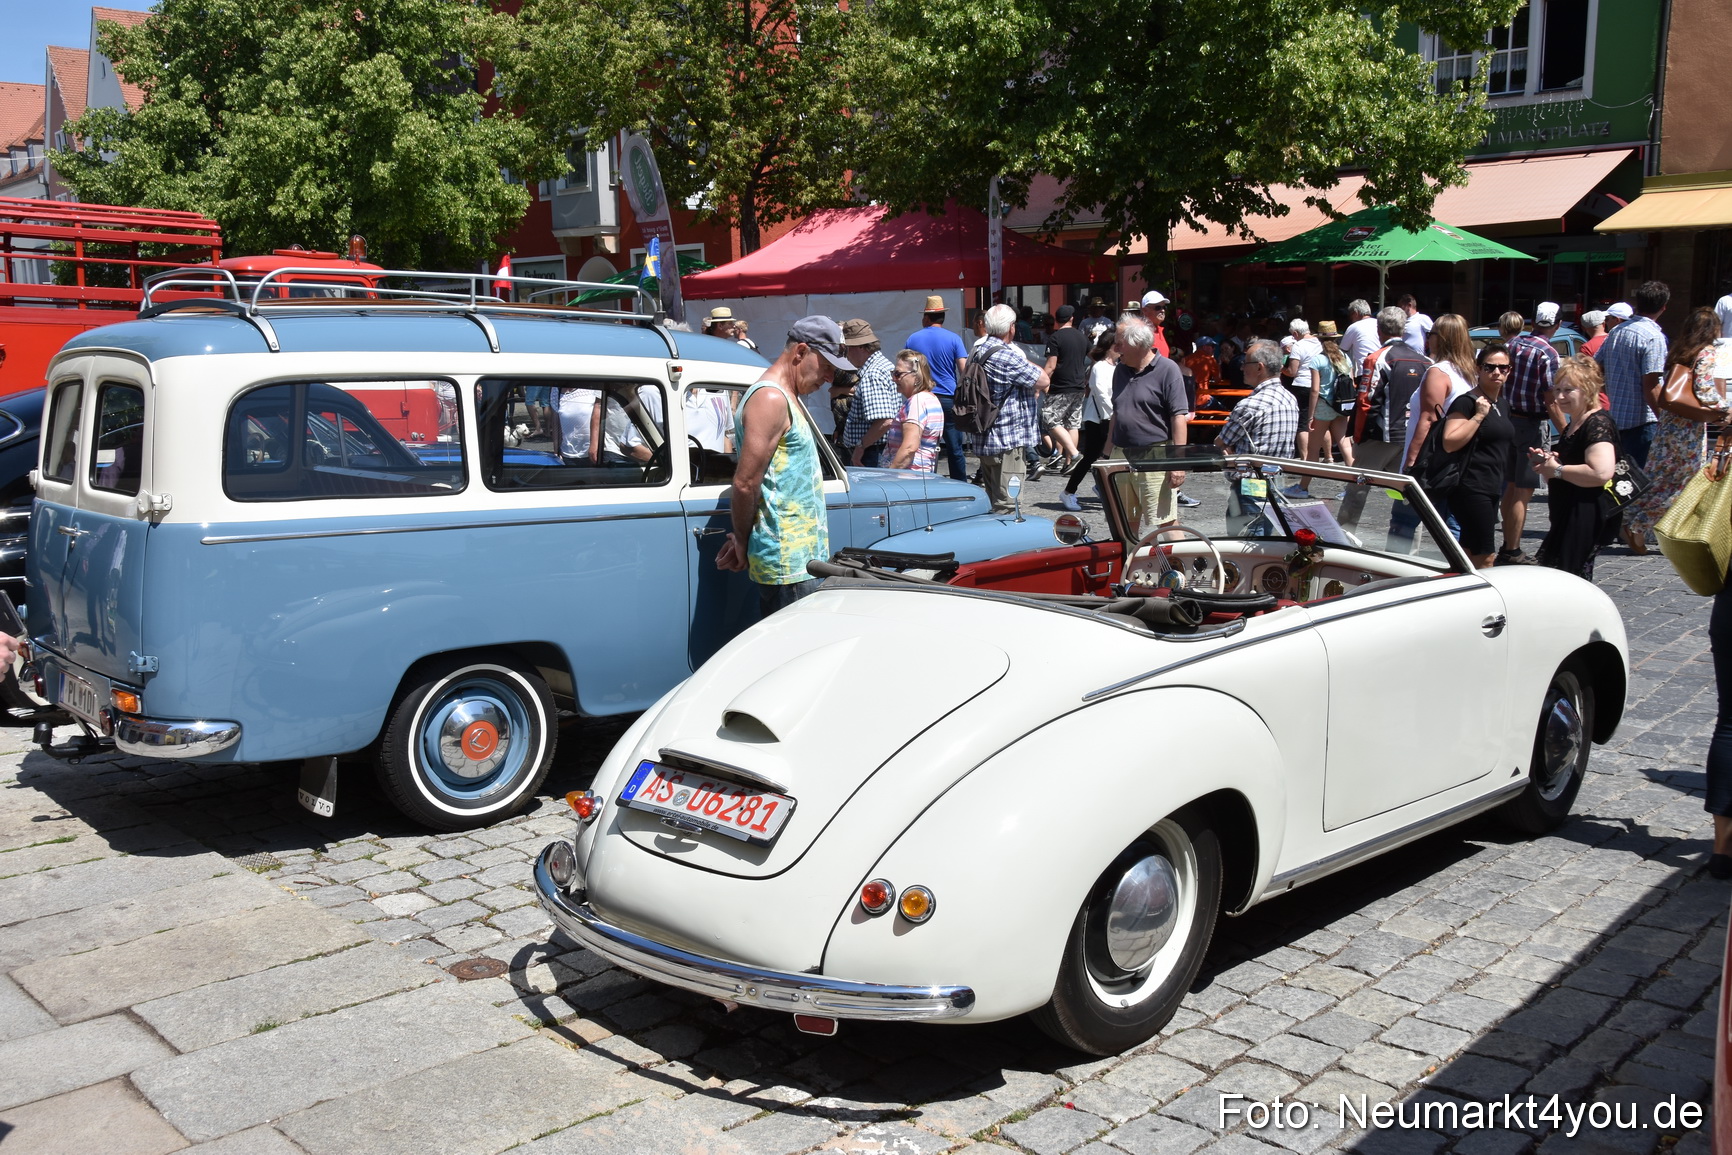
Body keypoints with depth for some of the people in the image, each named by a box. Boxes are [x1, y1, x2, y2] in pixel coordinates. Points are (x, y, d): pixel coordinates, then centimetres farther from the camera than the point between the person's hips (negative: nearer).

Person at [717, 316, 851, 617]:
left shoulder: (785, 400, 19)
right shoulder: (770, 399, -14)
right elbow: (745, 484, -18)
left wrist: (743, 541, 11)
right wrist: (742, 545, -6)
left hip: (802, 557, 10)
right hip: (789, 566, -10)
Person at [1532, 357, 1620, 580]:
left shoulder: (1598, 424, -15)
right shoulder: (1572, 425, 18)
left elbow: (1601, 473, -30)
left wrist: (1557, 470, -17)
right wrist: (1549, 460, 11)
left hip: (1585, 518, -11)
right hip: (1566, 519, 11)